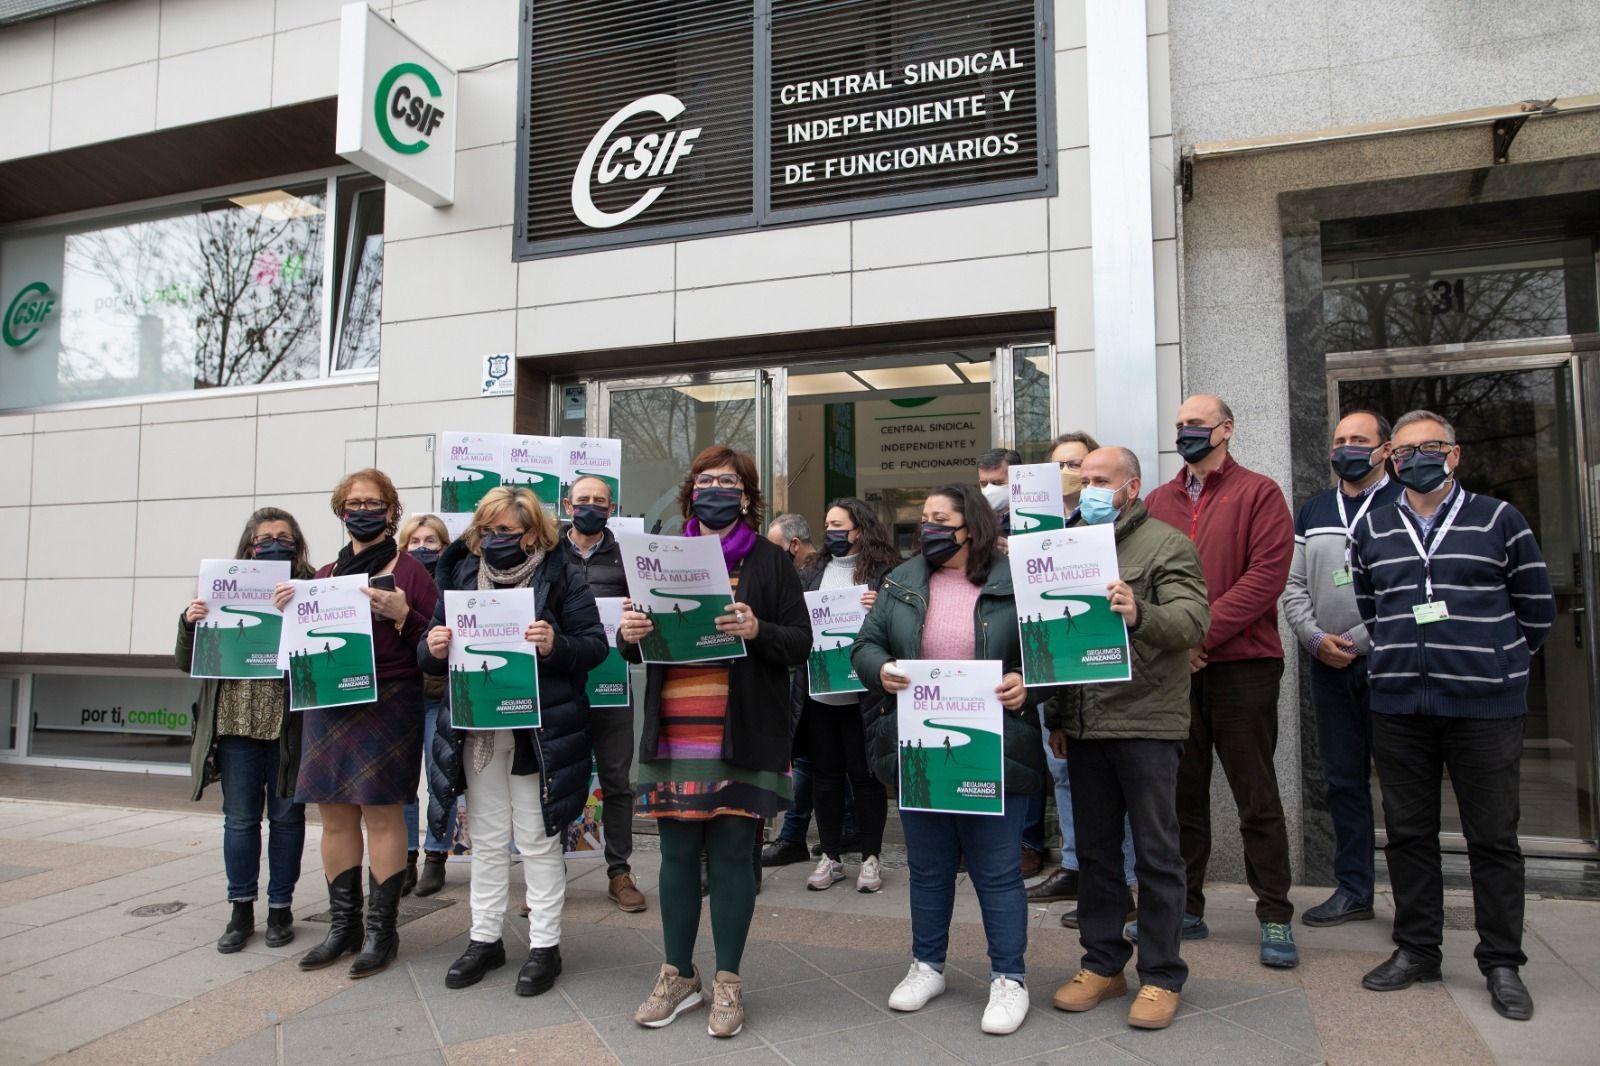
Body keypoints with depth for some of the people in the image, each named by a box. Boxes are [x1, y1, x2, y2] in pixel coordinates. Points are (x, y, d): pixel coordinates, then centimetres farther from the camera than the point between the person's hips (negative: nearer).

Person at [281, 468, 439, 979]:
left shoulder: (409, 571, -1)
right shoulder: (325, 574, 15)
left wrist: (401, 614, -21)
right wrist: (288, 609, 1)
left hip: (387, 705, -6)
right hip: (329, 705, 6)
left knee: (381, 814, -2)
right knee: (335, 816, 10)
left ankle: (381, 928, 10)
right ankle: (343, 924, 22)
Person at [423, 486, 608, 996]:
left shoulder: (560, 576, -4)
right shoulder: (462, 575, 8)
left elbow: (595, 644, -9)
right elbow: (433, 656, 11)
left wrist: (555, 645, -28)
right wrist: (433, 648, -13)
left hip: (538, 730, -4)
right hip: (477, 730, 4)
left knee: (538, 839, 6)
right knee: (487, 839, 15)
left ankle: (545, 945, 19)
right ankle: (484, 938, 29)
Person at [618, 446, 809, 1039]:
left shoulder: (769, 561, 2)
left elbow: (801, 643, -2)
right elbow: (638, 648, 15)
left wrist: (756, 630, -21)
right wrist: (628, 634, -8)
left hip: (741, 738, -3)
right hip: (673, 735, 3)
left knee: (731, 854, 3)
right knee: (678, 853, 9)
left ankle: (728, 981, 18)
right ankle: (678, 975, 25)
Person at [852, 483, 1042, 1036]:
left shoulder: (1014, 582, -3)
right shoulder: (901, 582, 7)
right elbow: (866, 644, 7)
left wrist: (1026, 683, -19)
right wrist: (881, 670, -13)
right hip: (918, 752, 4)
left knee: (996, 870, 7)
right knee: (928, 866, 17)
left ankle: (1009, 976, 23)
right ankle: (927, 965, 34)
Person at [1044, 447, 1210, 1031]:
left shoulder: (1167, 545, -3)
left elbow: (1193, 619, -18)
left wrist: (1140, 614, -38)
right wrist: (1057, 717, 16)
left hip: (1146, 722, -5)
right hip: (1084, 725, 6)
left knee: (1156, 854, 3)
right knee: (1095, 850, 13)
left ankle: (1162, 976, 16)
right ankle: (1102, 964, 25)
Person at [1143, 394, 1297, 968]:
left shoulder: (1258, 493, 0)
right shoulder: (1159, 500, 13)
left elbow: (1267, 575, -11)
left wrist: (1204, 634, -17)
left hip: (1242, 665, -4)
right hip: (1172, 667, 4)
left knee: (1256, 797, 4)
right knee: (1181, 793, 10)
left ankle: (1275, 918, 16)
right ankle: (1184, 908, 22)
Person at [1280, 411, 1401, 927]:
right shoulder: (1312, 512, 14)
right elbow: (1294, 586, 11)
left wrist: (1359, 641, -15)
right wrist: (1316, 638, -4)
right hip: (1328, 668, 5)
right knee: (1344, 781, 10)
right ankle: (1353, 890, 20)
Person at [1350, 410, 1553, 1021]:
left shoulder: (1498, 521, 2)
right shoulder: (1372, 530, 10)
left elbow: (1536, 608, 7)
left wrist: (1498, 665, 11)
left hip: (1485, 707, -2)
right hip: (1397, 707, 3)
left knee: (1493, 835, 4)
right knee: (1408, 832, 9)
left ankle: (1502, 963, 17)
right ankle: (1416, 950, 22)